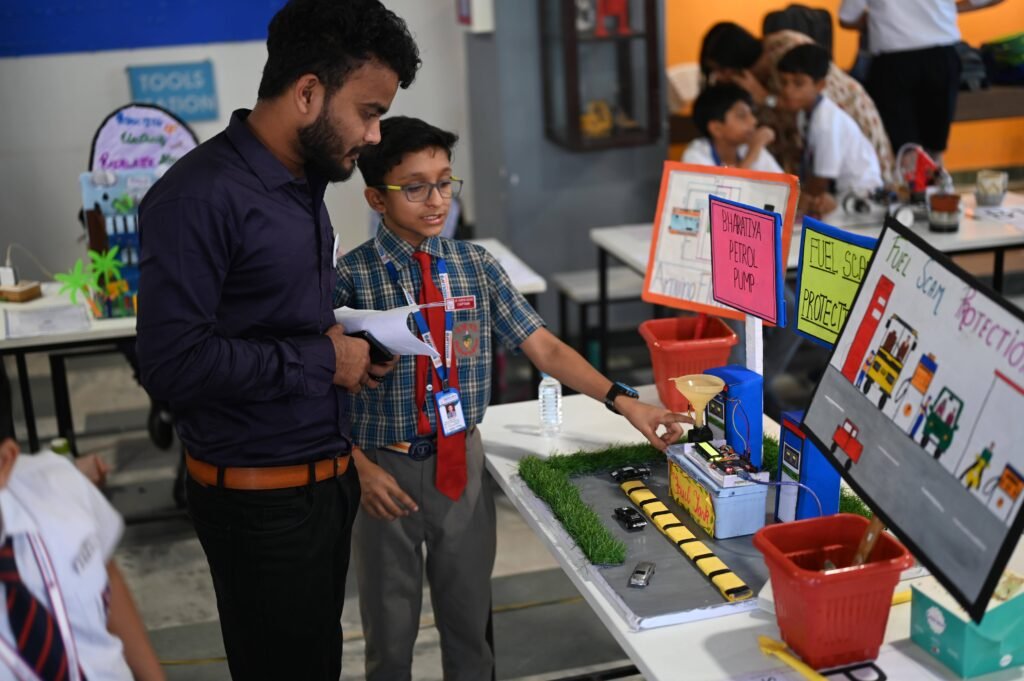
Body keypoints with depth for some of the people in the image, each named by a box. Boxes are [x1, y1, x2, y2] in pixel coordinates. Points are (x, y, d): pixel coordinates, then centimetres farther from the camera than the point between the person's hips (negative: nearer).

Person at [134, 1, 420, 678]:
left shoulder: (303, 184, 8)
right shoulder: (200, 196, -20)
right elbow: (173, 362, -26)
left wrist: (347, 344, 1)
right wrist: (323, 359, -18)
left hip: (327, 475, 8)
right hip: (261, 496, -8)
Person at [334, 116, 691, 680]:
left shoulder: (475, 266, -1)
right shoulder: (352, 279, -12)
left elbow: (544, 347, -3)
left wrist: (622, 401, -13)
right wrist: (362, 469, -16)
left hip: (462, 461, 3)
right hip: (386, 469, -3)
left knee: (469, 618, 17)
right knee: (391, 631, 13)